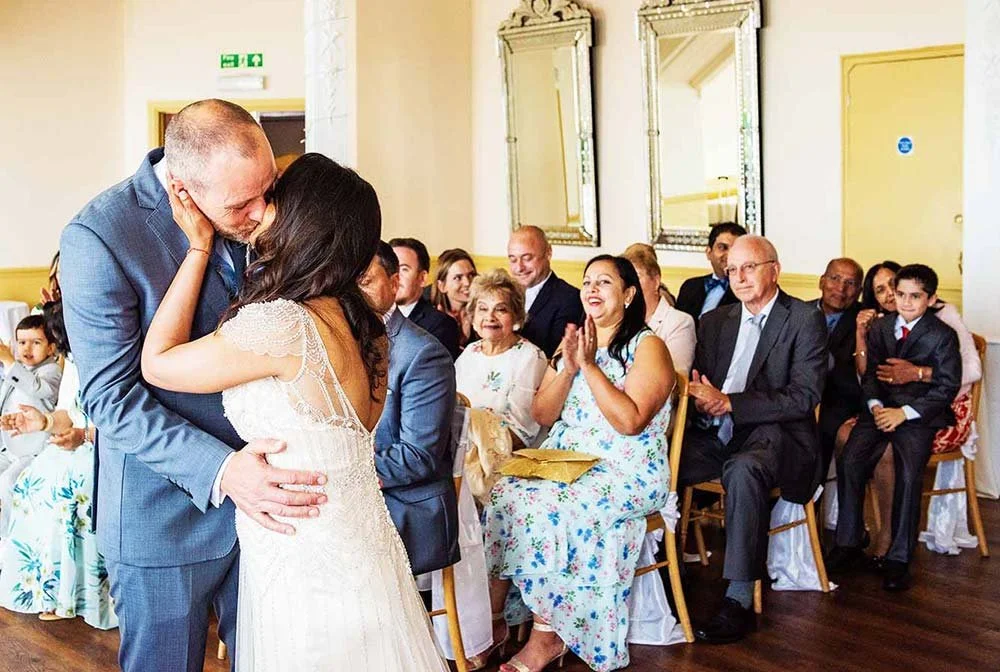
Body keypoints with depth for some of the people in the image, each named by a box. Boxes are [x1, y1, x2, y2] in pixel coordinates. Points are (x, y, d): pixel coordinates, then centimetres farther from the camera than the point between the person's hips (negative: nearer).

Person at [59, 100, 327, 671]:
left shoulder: (254, 213, -3)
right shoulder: (98, 239, -20)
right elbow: (111, 398, -18)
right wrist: (219, 470, -28)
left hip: (261, 490, 5)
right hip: (167, 513, -5)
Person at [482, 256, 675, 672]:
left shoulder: (647, 347, -4)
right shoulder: (571, 342, 16)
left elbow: (630, 421, -17)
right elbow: (542, 415, 10)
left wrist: (589, 365, -16)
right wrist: (568, 369, -6)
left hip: (626, 473, -6)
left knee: (547, 509, -30)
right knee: (501, 495, -20)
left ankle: (547, 636, -16)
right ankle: (491, 620, -13)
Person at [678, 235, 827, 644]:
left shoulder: (805, 319, -1)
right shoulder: (715, 321, 18)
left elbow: (804, 396, -11)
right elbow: (698, 381, 15)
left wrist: (728, 403, -18)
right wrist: (699, 397, -12)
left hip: (774, 433, -5)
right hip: (717, 436, 5)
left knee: (744, 470, -37)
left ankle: (740, 598, -30)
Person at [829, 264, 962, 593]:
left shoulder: (943, 336, 0)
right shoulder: (880, 327, 13)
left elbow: (948, 386, -4)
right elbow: (869, 372, 13)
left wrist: (903, 413, -14)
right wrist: (875, 405, -8)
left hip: (918, 414, -3)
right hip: (881, 408, 3)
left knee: (909, 472, -26)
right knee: (849, 460, -21)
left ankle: (899, 559, -15)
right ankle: (848, 544, -9)